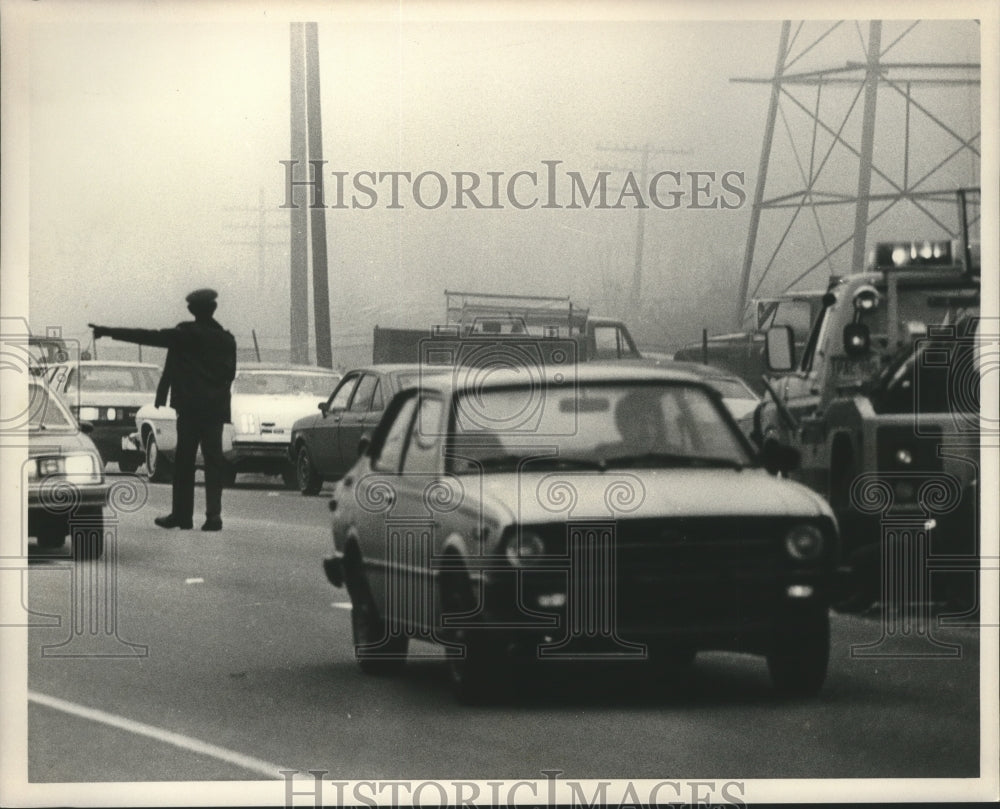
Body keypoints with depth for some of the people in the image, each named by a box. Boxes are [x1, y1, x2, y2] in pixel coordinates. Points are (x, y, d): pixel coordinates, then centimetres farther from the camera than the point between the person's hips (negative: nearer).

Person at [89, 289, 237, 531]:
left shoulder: (185, 334, -6)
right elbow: (230, 373, 12)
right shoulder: (226, 340, 6)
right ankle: (213, 513, -8)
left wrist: (109, 332, -5)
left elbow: (149, 337, -8)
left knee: (184, 461, 4)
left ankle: (182, 514, 5)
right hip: (216, 408, 3)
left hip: (190, 407, -3)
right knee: (213, 461, 3)